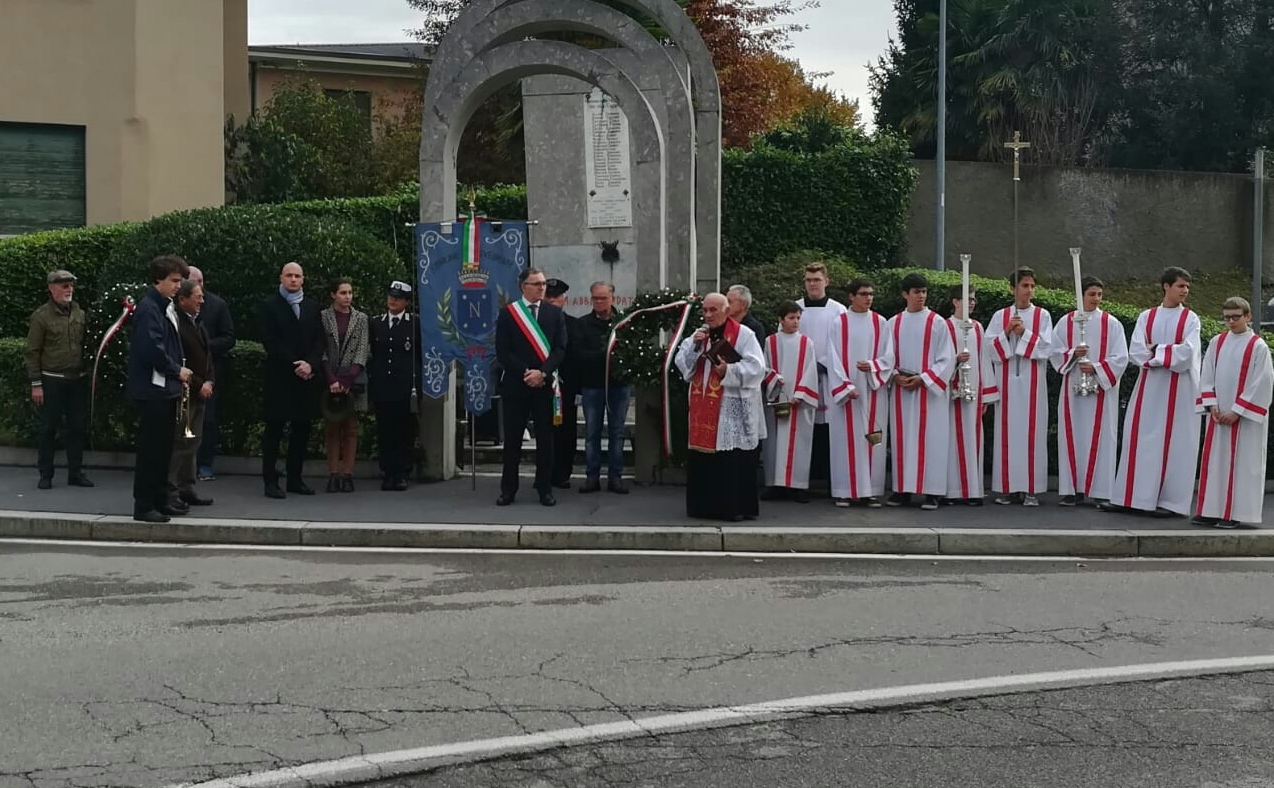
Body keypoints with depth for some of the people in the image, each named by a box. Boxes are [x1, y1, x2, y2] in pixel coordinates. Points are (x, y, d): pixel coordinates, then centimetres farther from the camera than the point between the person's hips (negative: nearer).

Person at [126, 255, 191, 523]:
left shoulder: (166, 307, 15)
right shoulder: (148, 308, -14)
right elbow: (152, 348, -23)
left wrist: (177, 373, 7)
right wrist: (177, 370, -12)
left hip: (166, 389, 9)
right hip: (152, 389, -9)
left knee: (163, 448, 13)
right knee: (150, 448, -5)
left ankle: (160, 500, 21)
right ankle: (143, 506, -1)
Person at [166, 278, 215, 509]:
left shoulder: (197, 323, 16)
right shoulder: (175, 323, -15)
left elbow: (207, 356, 21)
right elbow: (177, 363, -19)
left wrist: (209, 382, 6)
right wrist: (198, 385, -13)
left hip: (199, 393, 9)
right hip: (182, 394, -9)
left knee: (192, 442, 13)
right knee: (179, 444, -7)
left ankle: (187, 489, 20)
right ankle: (170, 491, -2)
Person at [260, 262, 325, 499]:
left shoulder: (312, 306, 15)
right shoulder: (270, 305, 2)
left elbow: (319, 340, 10)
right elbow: (269, 340, -7)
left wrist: (310, 364, -8)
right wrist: (293, 365, -12)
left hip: (307, 375, 4)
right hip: (279, 376, -4)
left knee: (302, 429, 6)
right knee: (274, 428, -2)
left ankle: (295, 478, 14)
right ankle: (270, 480, 1)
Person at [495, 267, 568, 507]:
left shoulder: (555, 313, 7)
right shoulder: (507, 313, 3)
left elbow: (560, 348, 0)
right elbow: (502, 352, -3)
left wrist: (542, 373, -13)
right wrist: (524, 373, -11)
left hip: (545, 384, 1)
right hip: (515, 384, -1)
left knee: (545, 438, 4)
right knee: (512, 438, 3)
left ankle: (545, 489, 10)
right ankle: (508, 489, 9)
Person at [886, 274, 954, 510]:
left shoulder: (937, 323, 1)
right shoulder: (893, 323, 9)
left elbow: (947, 359, -3)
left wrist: (922, 379, -12)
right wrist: (896, 376, -9)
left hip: (929, 390, -3)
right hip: (901, 391, 3)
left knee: (930, 439, -4)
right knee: (902, 438, 3)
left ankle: (931, 491, -1)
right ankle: (903, 489, 9)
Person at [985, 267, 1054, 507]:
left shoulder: (1042, 315, 7)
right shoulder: (1000, 316, 10)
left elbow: (1046, 347, -3)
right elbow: (989, 347, 3)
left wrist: (1025, 333, -13)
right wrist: (1006, 332, -10)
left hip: (1032, 382, -1)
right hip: (1006, 381, 1)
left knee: (1032, 431, -4)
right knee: (1007, 432, 0)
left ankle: (1031, 489, -2)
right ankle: (1008, 487, 5)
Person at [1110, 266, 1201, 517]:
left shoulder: (1190, 319, 3)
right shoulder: (1146, 317, 8)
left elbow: (1187, 352, -12)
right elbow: (1135, 352, -3)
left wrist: (1155, 350, -7)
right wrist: (1169, 353, -10)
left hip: (1179, 389, -2)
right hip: (1148, 386, 2)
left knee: (1174, 442, -2)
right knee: (1139, 439, 2)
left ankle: (1170, 500, 1)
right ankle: (1127, 497, 6)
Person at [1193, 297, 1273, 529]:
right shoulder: (1216, 343, 8)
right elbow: (1206, 377, 7)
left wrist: (1237, 412, -13)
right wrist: (1212, 407, -6)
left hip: (1246, 418, -4)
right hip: (1218, 416, 5)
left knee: (1241, 463, -2)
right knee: (1214, 461, 5)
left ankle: (1235, 514, 1)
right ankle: (1211, 511, 11)